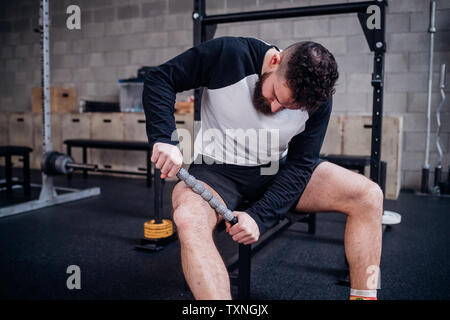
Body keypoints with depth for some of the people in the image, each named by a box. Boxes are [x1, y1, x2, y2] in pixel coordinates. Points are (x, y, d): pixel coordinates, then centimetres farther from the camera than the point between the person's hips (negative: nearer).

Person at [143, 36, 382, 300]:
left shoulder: (318, 100, -12)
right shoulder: (228, 54, -20)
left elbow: (299, 165, -11)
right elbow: (159, 79, -13)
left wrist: (260, 216, -25)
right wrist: (165, 139, -29)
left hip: (276, 170, 3)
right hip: (218, 169, -2)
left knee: (368, 196, -13)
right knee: (189, 219, -38)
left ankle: (364, 295, -3)